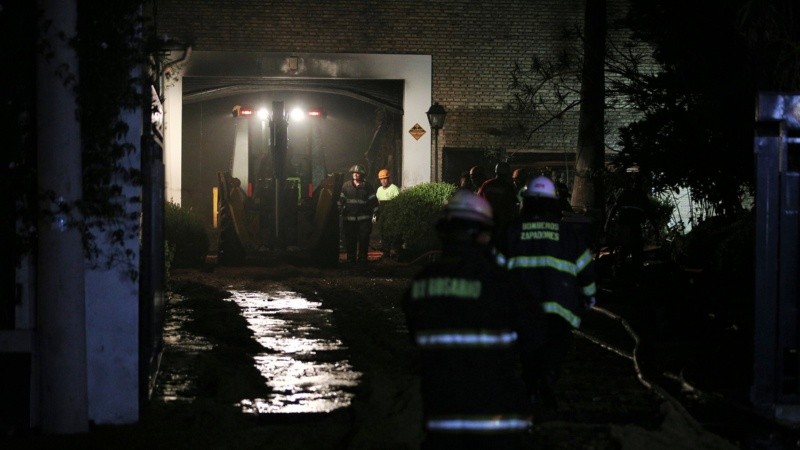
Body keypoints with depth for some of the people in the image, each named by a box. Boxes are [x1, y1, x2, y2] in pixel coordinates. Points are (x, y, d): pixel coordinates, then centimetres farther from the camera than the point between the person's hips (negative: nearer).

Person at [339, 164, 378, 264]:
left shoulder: (367, 186, 3)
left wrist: (375, 213, 1)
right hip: (349, 217, 1)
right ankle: (351, 258, 11)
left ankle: (362, 258, 5)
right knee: (350, 240, 3)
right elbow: (341, 200, 12)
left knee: (364, 239, -2)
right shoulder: (346, 185, 7)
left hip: (364, 218, -1)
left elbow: (373, 201, 5)